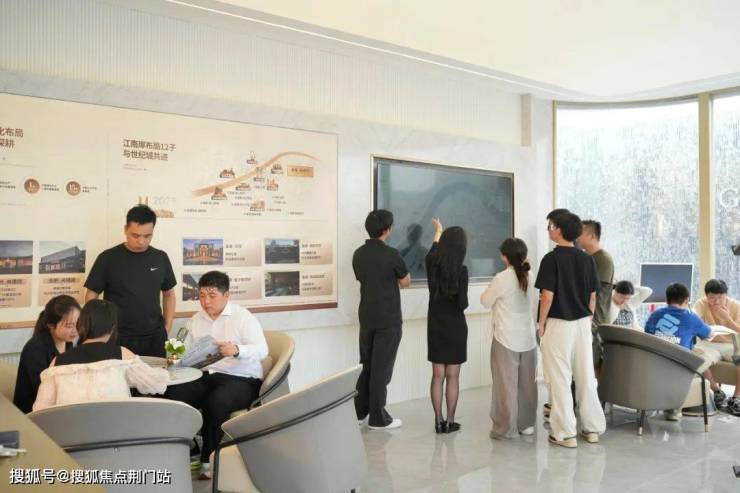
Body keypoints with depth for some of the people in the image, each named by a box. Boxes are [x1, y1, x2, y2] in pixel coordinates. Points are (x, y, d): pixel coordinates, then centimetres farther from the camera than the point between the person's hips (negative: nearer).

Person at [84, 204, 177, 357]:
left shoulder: (160, 258, 4)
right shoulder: (108, 258, -5)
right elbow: (91, 296, 0)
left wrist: (167, 327, 4)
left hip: (154, 338, 3)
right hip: (118, 338, -2)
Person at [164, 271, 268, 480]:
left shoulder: (243, 317, -3)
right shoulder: (195, 320, 15)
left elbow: (262, 350, -15)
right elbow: (186, 353, 14)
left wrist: (236, 350, -33)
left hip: (241, 380, -5)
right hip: (205, 377, 5)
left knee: (216, 401, -35)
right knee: (172, 395, -24)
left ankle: (208, 458, -12)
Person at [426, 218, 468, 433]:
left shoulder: (432, 264, -3)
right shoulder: (461, 271, -16)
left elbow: (432, 253, 22)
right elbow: (462, 303, -16)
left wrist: (438, 232, 38)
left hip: (435, 326, 4)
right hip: (455, 327, -4)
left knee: (437, 376, 9)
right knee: (452, 377, 6)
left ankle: (438, 421, 14)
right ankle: (450, 422, 13)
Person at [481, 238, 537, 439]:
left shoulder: (501, 279, -14)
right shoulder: (528, 277, 2)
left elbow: (485, 301, -2)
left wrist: (491, 290, 14)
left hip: (506, 339, -5)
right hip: (528, 338, 5)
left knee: (506, 384, 2)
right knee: (526, 383, 13)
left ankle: (506, 428, 8)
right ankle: (526, 424, 23)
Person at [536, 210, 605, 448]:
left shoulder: (552, 259, -13)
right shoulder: (587, 259, 5)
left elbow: (547, 296, -16)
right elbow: (592, 296, 8)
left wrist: (541, 323, -5)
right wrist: (587, 320, 18)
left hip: (558, 324, -6)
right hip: (582, 323, 6)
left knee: (559, 379, 1)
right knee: (586, 376, 13)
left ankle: (565, 433, 6)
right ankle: (592, 428, 22)